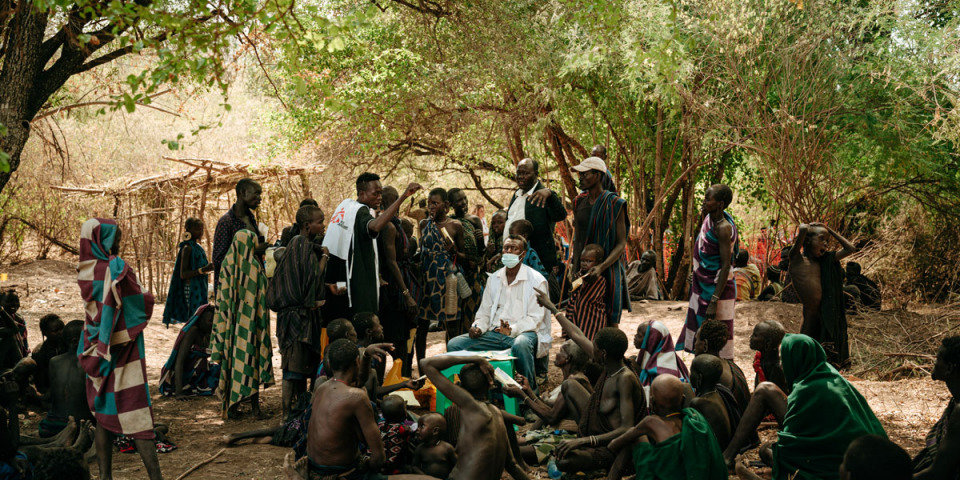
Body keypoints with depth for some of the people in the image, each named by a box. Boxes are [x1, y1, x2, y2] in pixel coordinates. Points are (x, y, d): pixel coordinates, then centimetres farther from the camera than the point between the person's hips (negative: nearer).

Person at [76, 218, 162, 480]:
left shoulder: (85, 270, 1)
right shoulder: (118, 269, -17)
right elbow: (145, 300, -10)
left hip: (96, 350, 6)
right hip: (123, 350, -6)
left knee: (104, 415, 13)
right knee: (137, 415, -4)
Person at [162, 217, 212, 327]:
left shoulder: (197, 247, 15)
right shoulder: (187, 248, -12)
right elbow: (183, 274, -18)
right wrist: (203, 270, -29)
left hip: (200, 288, 9)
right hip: (191, 289, -9)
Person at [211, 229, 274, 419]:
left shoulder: (227, 264, -1)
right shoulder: (255, 266, -8)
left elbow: (222, 298, 1)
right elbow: (262, 298, -5)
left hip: (230, 323, 2)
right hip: (250, 323, -2)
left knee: (231, 359, 8)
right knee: (251, 359, 3)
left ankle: (230, 405, 11)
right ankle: (254, 405, 4)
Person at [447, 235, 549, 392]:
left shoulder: (536, 280, -2)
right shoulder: (494, 279, 17)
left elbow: (535, 318, -9)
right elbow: (484, 313, 19)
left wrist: (512, 330, -26)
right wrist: (478, 328, -4)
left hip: (523, 332, -5)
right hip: (494, 333, 6)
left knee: (520, 345, -42)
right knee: (454, 344, -13)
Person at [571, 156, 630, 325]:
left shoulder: (614, 204, -9)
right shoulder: (579, 202, 8)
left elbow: (621, 244, -12)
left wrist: (601, 267, -25)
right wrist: (574, 266, 10)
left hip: (608, 269, -5)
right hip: (582, 269, 5)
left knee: (610, 323, -3)